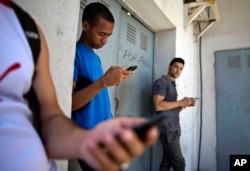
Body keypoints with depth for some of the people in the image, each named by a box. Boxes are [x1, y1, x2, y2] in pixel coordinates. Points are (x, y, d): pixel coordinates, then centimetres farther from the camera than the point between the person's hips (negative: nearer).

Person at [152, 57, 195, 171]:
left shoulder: (172, 85, 20)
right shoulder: (161, 82, -7)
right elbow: (158, 106, -20)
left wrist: (184, 105, 3)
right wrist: (180, 102, -14)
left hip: (173, 129, 9)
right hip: (167, 129, -9)